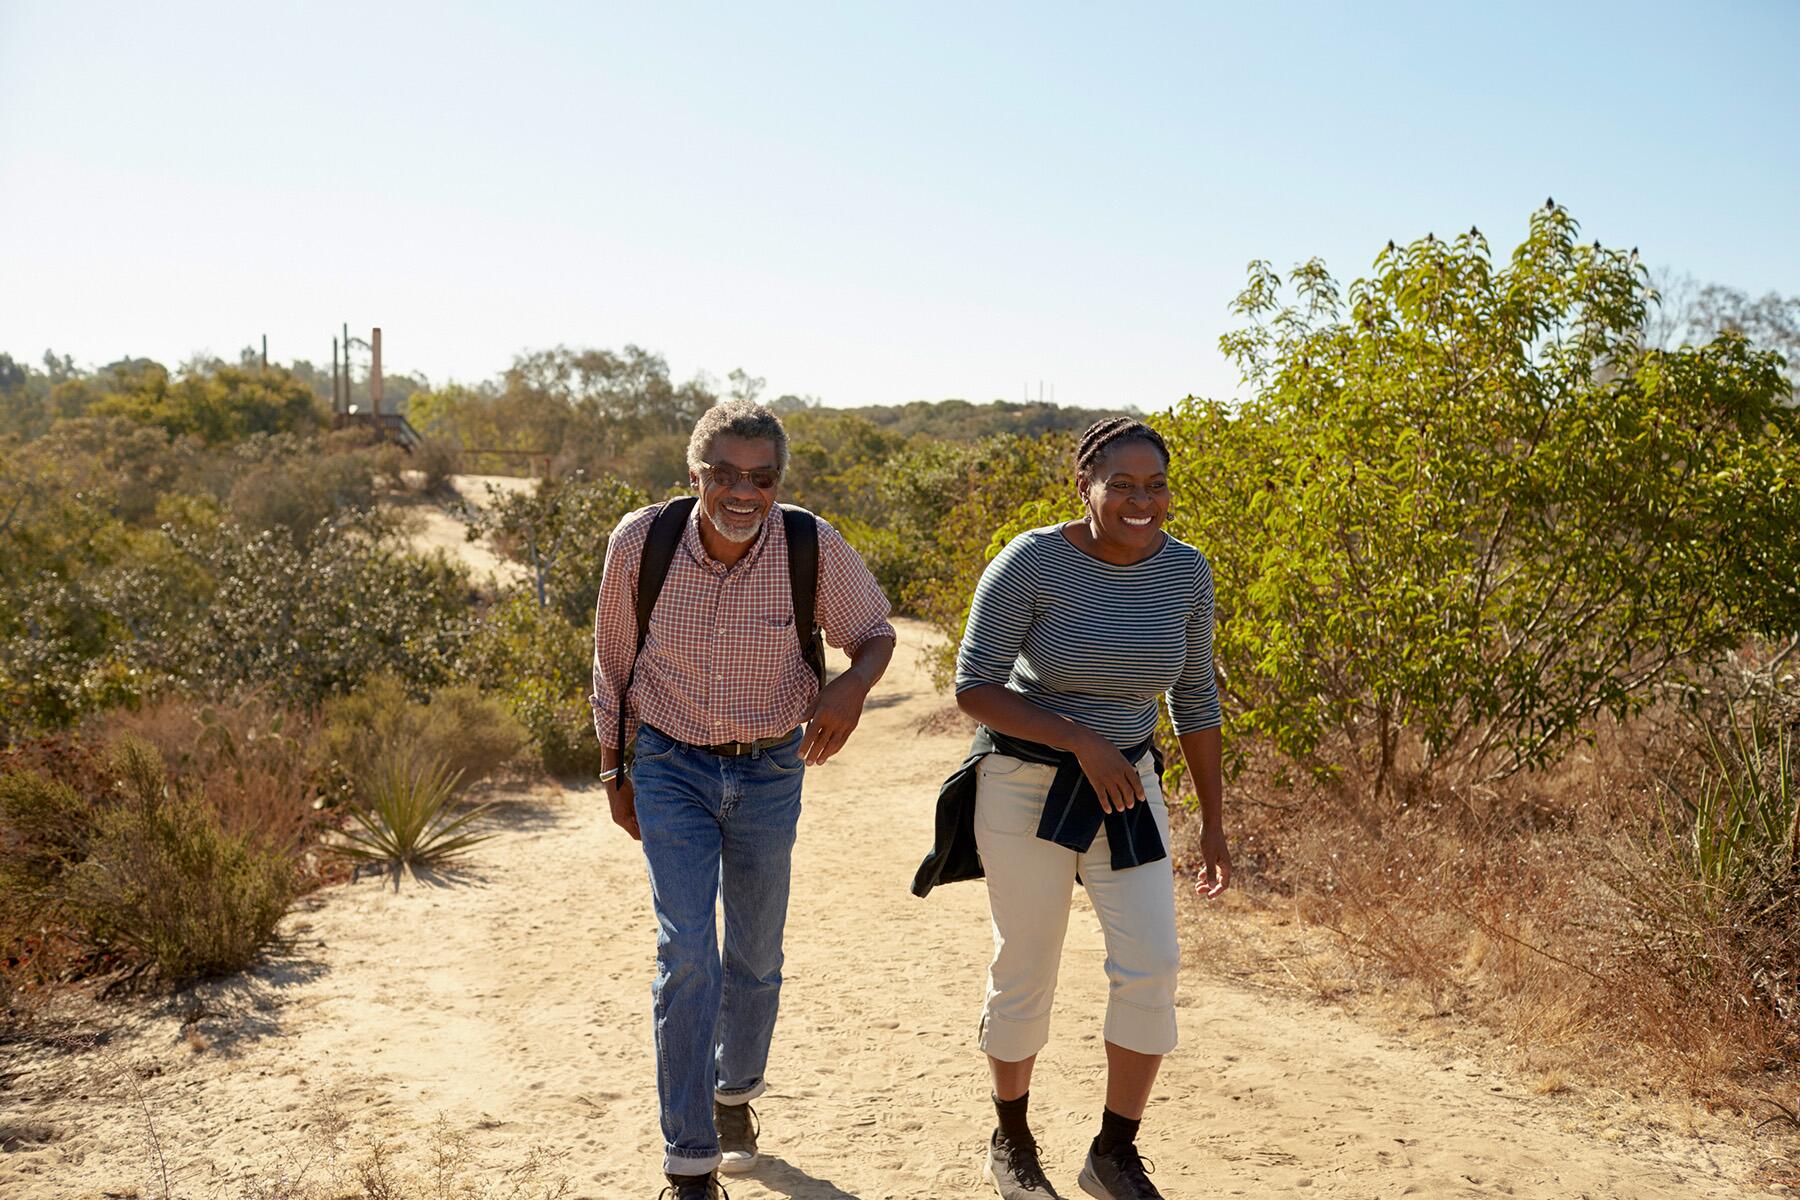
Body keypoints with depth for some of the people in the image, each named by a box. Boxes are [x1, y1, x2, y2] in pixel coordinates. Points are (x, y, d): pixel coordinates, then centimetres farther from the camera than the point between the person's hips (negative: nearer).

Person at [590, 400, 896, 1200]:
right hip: (671, 767, -1)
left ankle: (735, 1093, 43)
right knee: (687, 954, -11)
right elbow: (613, 661, -1)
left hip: (770, 773, 1)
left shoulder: (814, 547, -18)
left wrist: (853, 685, -25)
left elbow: (873, 631, -2)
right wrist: (613, 771, 5)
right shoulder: (641, 541, -17)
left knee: (756, 955, 15)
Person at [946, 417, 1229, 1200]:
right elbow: (974, 688, -17)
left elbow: (1195, 699, 5)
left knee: (1151, 967, -4)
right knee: (1025, 969, 6)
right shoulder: (1031, 563, -18)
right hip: (1025, 785, -4)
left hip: (1126, 788, 4)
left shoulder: (1185, 573, -5)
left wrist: (1212, 822, 7)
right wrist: (1081, 739, -26)